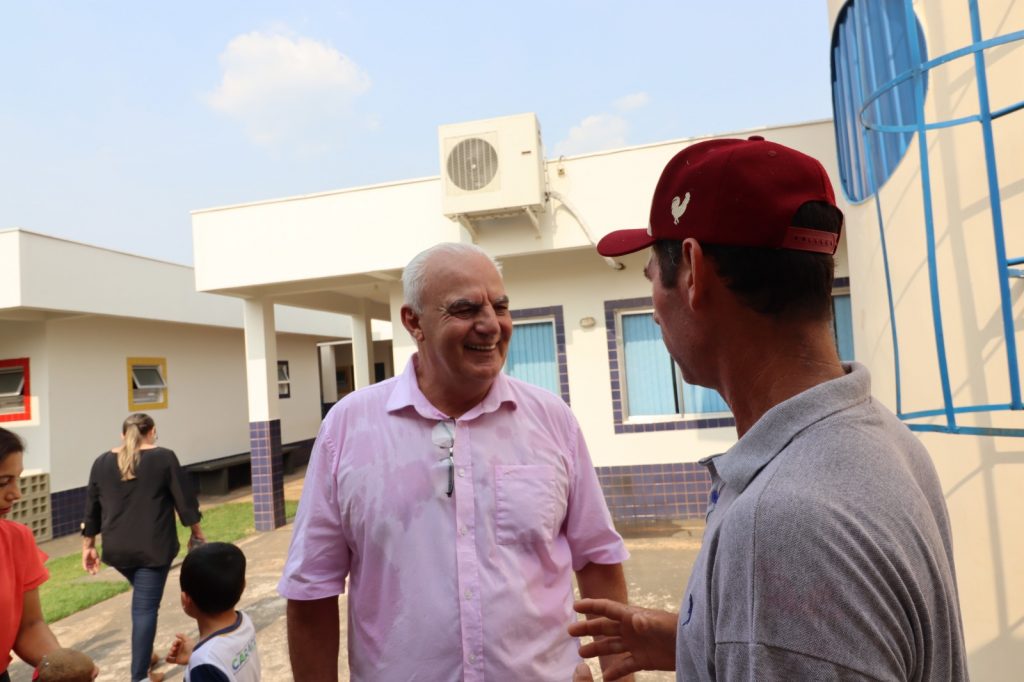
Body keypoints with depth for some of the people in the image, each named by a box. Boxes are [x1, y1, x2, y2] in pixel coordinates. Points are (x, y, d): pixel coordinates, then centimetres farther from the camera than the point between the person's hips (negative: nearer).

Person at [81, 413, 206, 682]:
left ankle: (145, 655, 32)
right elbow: (185, 499, -4)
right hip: (153, 547, -5)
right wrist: (197, 533, 6)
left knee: (142, 599, 25)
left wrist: (88, 546, 19)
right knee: (146, 608, 2)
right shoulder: (163, 457, -6)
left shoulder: (102, 462, 6)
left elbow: (91, 509, 10)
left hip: (117, 549, 5)